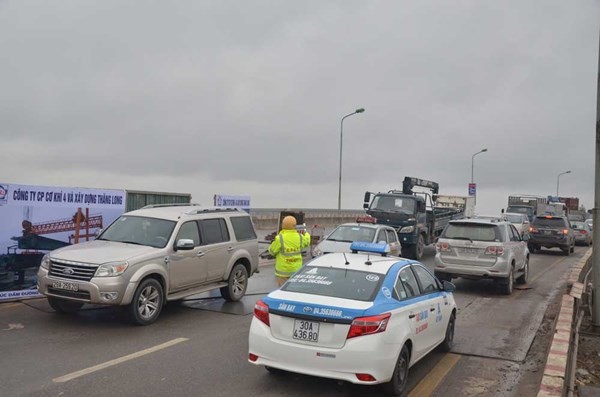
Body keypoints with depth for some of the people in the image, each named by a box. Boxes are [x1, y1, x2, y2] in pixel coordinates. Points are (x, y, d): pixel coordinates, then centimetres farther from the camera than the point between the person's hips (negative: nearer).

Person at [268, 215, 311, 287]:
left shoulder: (280, 238, -18)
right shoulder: (299, 237, -4)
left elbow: (272, 251, -6)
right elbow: (307, 241, 18)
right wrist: (305, 233, 37)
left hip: (283, 270, -4)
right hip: (296, 270, 4)